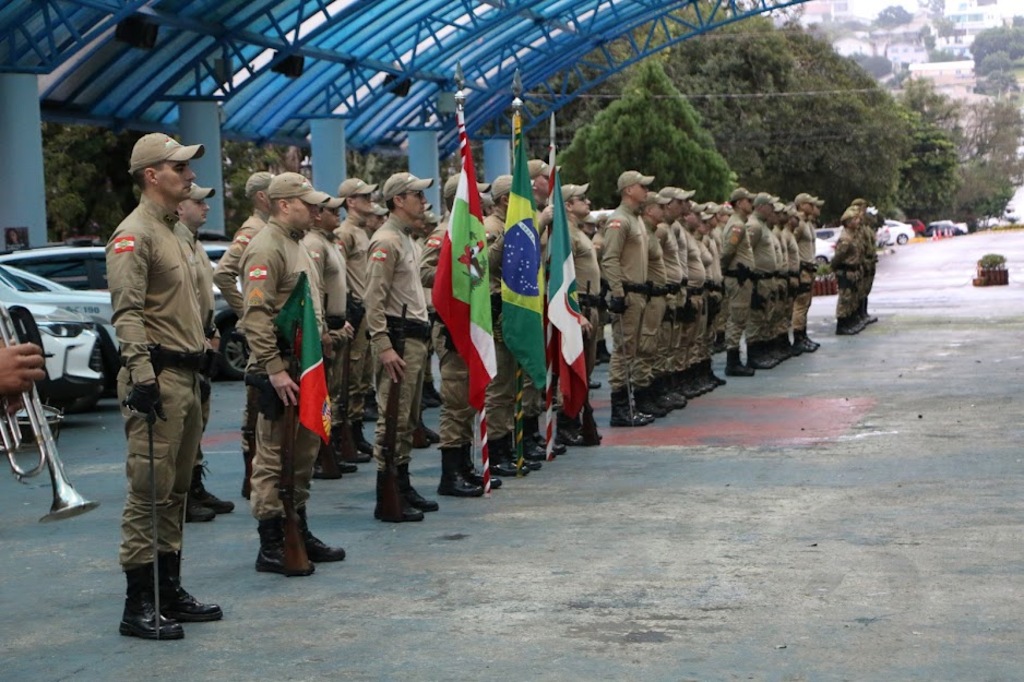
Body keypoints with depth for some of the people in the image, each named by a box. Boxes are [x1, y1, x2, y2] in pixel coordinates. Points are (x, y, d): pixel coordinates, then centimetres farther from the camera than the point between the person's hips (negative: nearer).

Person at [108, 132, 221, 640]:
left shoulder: (171, 232, 20)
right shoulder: (134, 234, -11)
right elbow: (127, 312, -20)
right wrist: (140, 374, -27)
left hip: (186, 376, 10)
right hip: (158, 376, -10)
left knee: (176, 489, 14)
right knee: (149, 490, -9)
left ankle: (170, 591, 22)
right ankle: (138, 605, -6)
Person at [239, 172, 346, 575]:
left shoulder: (296, 246, 19)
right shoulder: (266, 248, -13)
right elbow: (257, 316, -21)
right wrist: (275, 370, -24)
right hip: (279, 371, -10)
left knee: (303, 454, 15)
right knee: (273, 458, -5)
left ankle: (299, 534, 25)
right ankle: (271, 548, -1)